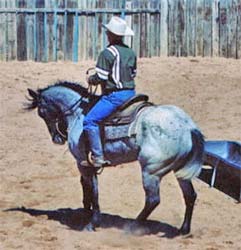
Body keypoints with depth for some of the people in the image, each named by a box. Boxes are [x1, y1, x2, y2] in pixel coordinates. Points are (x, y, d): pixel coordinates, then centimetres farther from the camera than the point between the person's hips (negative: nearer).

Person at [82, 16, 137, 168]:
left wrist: (91, 80, 5)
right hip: (131, 93, 8)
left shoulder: (107, 53, -14)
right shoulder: (131, 52, 9)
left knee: (90, 121, -7)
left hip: (114, 95, -8)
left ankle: (98, 157, -14)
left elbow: (101, 77, -15)